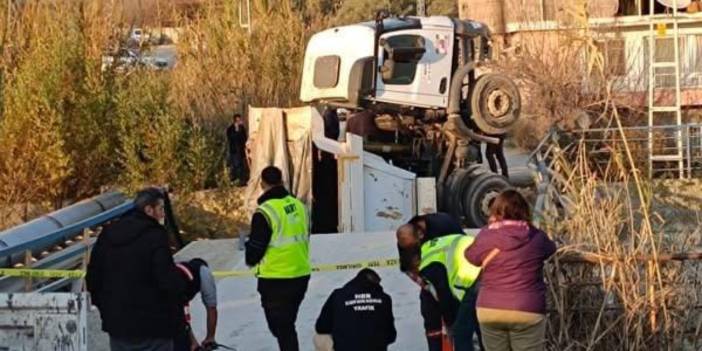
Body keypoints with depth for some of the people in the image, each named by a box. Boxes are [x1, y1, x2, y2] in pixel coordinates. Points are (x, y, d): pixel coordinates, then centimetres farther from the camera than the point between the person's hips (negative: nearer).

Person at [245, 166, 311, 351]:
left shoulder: (265, 212, -17)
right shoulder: (298, 205, 4)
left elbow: (255, 247, -12)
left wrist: (251, 260, 9)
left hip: (275, 279, -7)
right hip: (301, 274, 7)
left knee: (280, 326, 1)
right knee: (287, 322, 22)